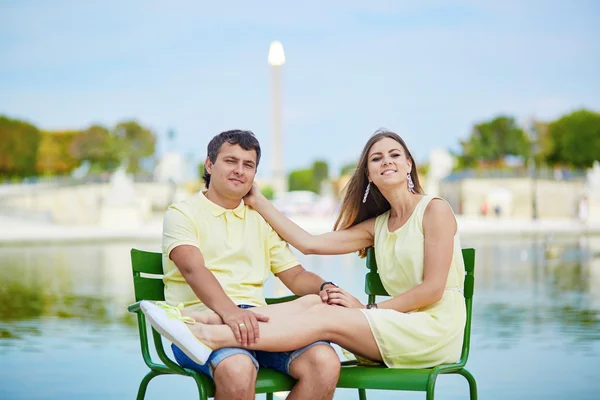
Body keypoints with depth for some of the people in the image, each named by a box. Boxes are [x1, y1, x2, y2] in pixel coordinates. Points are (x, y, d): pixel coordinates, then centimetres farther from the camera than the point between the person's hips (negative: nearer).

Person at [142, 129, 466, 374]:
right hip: (398, 326, 5)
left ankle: (209, 337, -33)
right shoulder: (377, 225, 19)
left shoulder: (434, 210, -1)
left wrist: (367, 310, -8)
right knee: (312, 303, -17)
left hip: (435, 326, -5)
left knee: (324, 318, -22)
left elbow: (433, 289, -9)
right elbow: (309, 243, 10)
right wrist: (258, 201, 13)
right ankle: (203, 326, -31)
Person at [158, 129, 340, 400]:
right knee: (238, 369, -39)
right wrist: (229, 312, -31)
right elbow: (193, 269, -11)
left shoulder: (261, 220, 26)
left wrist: (325, 287, -3)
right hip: (202, 319, -5)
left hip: (256, 320, 5)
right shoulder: (182, 214, 8)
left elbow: (295, 276, 22)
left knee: (324, 362, -25)